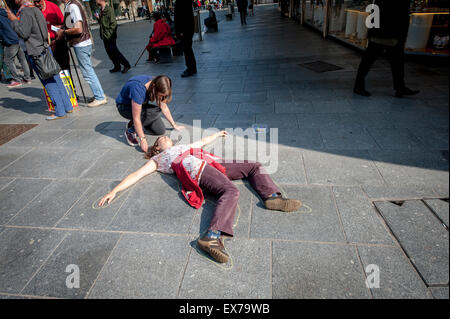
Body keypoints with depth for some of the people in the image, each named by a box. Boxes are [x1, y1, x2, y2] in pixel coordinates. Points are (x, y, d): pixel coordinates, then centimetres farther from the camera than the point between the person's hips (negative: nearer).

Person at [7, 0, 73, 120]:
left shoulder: (25, 11, -12)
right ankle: (68, 107, 16)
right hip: (46, 48, 8)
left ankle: (60, 112, 0)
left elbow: (24, 33, -15)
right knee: (56, 80, 11)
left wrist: (14, 20, -4)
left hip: (36, 53, -8)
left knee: (49, 84, -4)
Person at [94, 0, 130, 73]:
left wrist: (109, 34, -20)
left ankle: (126, 65, 3)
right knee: (110, 52, 10)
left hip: (110, 36, -9)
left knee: (114, 52, -6)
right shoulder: (101, 11, 14)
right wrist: (98, 18, 2)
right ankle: (117, 67, 19)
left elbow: (113, 24, -18)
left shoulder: (109, 9, -12)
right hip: (105, 36, 9)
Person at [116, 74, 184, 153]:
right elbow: (136, 118, -35)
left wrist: (174, 125, 1)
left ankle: (133, 124, 12)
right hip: (124, 107, -6)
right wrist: (142, 139, -34)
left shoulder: (156, 85, -19)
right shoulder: (138, 90, -39)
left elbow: (164, 107, -4)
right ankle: (131, 131, -14)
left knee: (160, 131, -6)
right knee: (156, 111, -33)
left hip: (140, 104, 6)